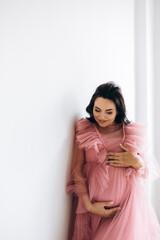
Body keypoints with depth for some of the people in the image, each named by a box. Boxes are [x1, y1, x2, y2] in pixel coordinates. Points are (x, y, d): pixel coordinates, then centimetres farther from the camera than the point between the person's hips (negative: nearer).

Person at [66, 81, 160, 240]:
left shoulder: (134, 133, 5)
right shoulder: (84, 131, 3)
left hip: (127, 207, 1)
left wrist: (137, 162, -11)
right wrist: (89, 205, -10)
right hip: (94, 205, 0)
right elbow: (77, 171, -1)